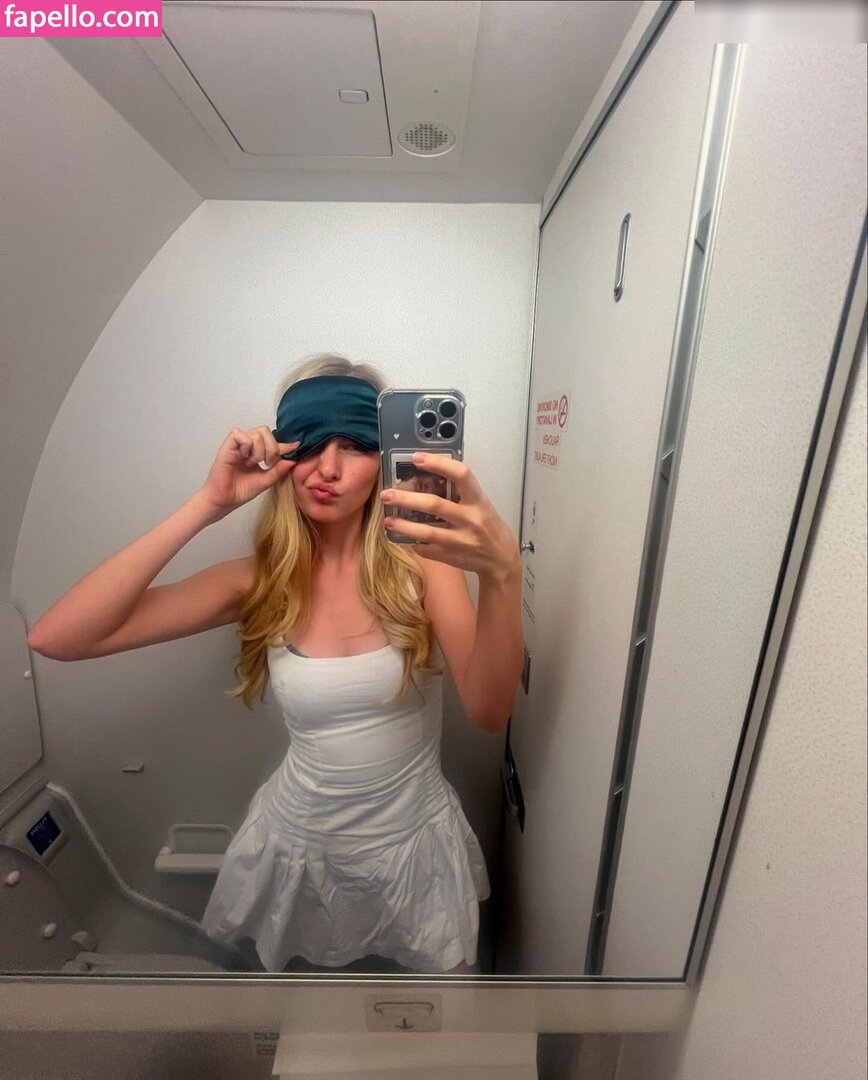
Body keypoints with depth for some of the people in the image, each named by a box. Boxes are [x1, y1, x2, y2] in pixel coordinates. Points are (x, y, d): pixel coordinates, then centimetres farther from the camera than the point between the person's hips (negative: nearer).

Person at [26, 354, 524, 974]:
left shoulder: (420, 560, -19)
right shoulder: (257, 580, -14)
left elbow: (490, 711, -28)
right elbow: (57, 639, -21)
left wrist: (502, 572, -46)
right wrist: (206, 508, -27)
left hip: (414, 841, 0)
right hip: (300, 842, 1)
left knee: (442, 973, 28)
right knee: (297, 972, 30)